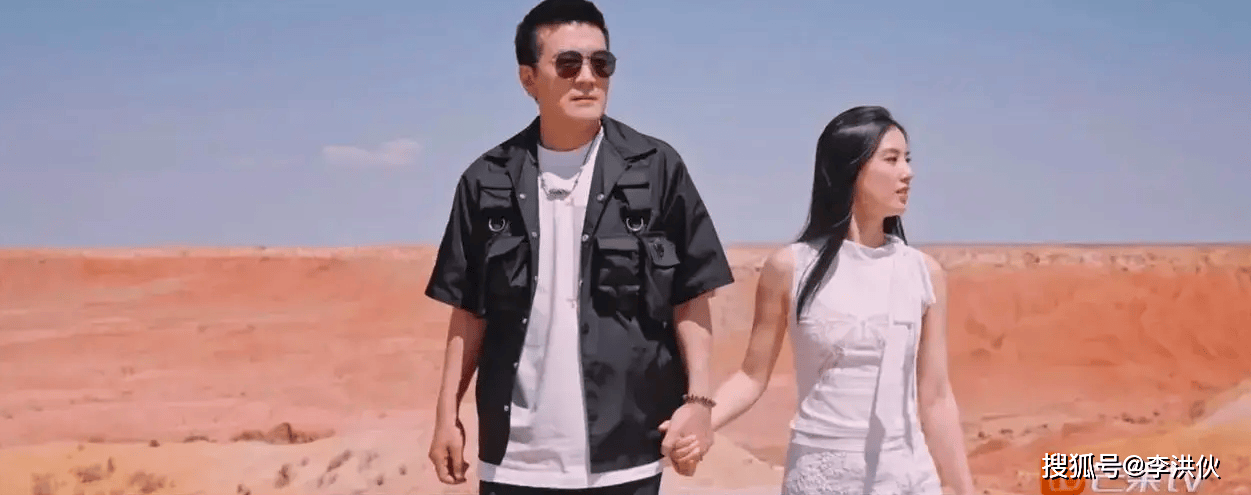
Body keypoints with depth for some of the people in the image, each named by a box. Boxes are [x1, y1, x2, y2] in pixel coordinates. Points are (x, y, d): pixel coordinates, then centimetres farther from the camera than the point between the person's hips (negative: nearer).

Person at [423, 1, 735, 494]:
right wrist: (448, 414, 5)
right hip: (516, 452, 2)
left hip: (624, 452, -1)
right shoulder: (488, 181, 3)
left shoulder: (657, 168, -1)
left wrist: (699, 398, -7)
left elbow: (690, 299, 1)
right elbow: (469, 311, 9)